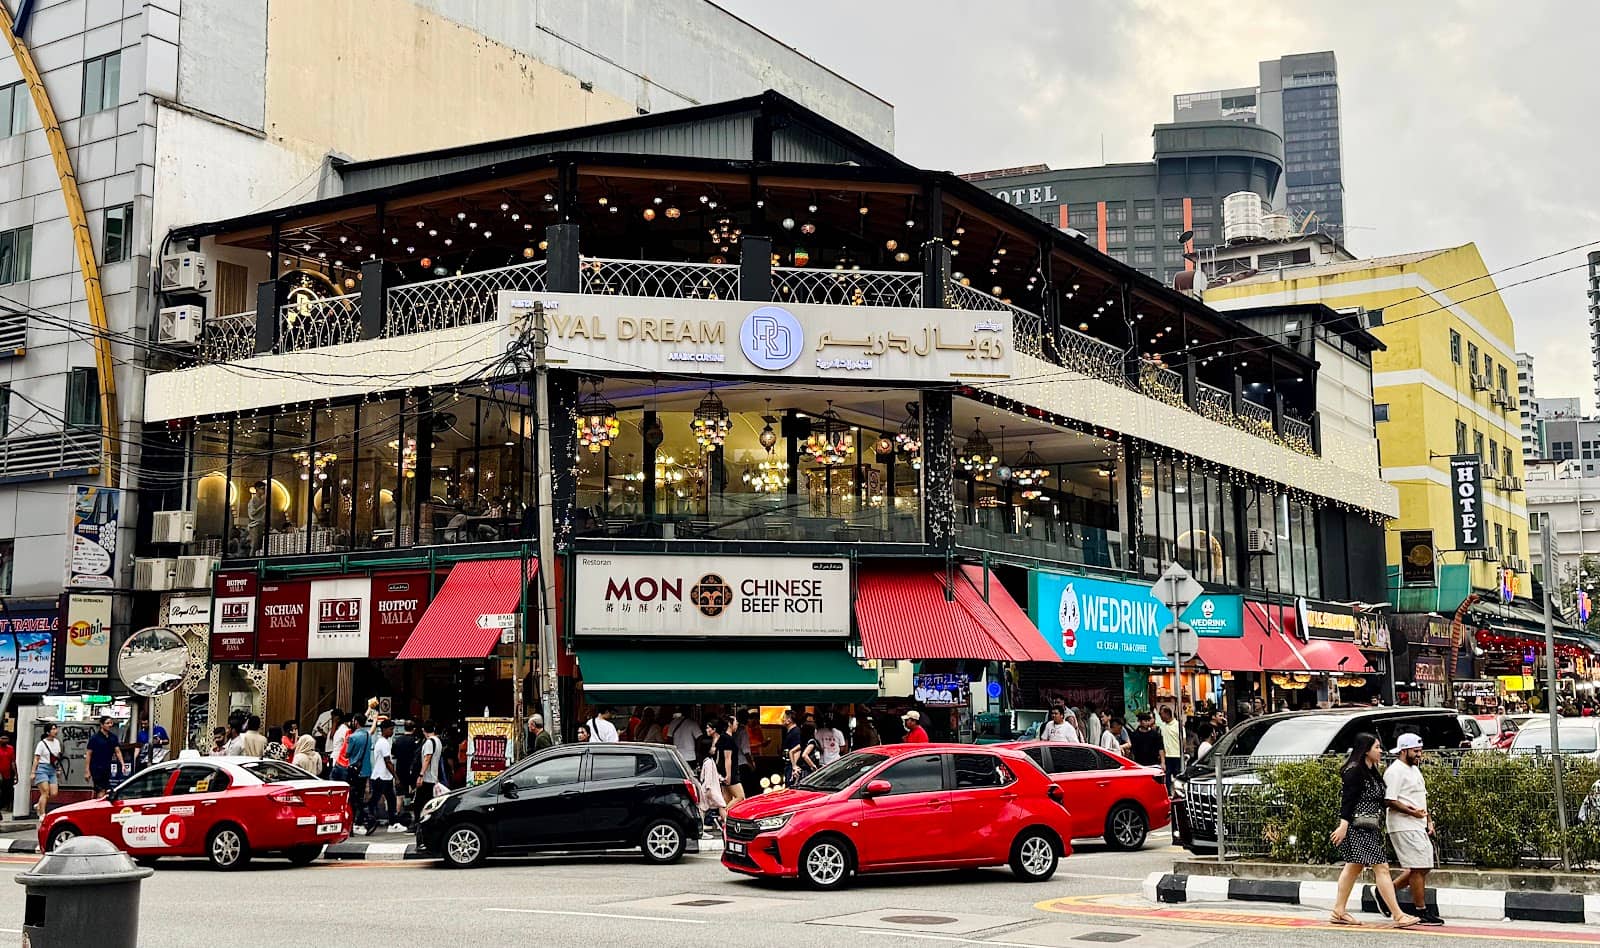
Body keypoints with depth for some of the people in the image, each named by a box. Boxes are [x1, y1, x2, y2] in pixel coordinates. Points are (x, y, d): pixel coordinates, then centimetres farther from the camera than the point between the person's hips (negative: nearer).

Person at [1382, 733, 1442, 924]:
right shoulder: (1395, 771, -12)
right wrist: (1412, 813, -20)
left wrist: (1429, 820, 15)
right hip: (1404, 828, -10)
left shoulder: (1415, 769, 19)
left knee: (1420, 868, 11)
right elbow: (1390, 801, -19)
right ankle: (1421, 911, -1)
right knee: (1418, 868, -7)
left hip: (1418, 827, 10)